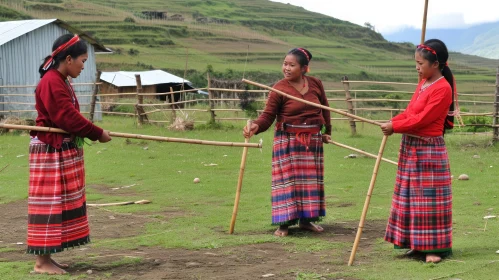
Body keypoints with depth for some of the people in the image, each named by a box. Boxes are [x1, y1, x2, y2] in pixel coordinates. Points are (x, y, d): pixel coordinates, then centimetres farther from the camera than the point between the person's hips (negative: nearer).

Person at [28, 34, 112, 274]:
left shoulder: (62, 81, 14)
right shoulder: (51, 83, -18)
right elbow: (68, 118, -21)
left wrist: (90, 133, -6)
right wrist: (98, 134, -11)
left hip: (64, 151, 10)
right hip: (51, 152, -10)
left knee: (61, 203, 11)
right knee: (50, 203, -7)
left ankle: (46, 257, 17)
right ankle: (42, 261, -2)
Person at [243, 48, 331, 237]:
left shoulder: (315, 84, 1)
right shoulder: (279, 89, -12)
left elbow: (324, 108, 16)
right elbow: (267, 116, -16)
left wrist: (327, 131, 20)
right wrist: (256, 127, -36)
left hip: (312, 141, 4)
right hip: (288, 141, -4)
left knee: (310, 179, 9)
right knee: (287, 179, -6)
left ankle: (306, 219, 21)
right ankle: (284, 223, 0)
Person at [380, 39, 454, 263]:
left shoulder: (442, 89, -18)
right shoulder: (424, 83, 11)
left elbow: (422, 118, -20)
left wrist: (394, 127, -14)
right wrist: (392, 122, -2)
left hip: (429, 150, -9)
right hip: (411, 147, 9)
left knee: (429, 197, -4)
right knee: (411, 196, 13)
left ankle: (435, 247, 3)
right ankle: (417, 243, 22)